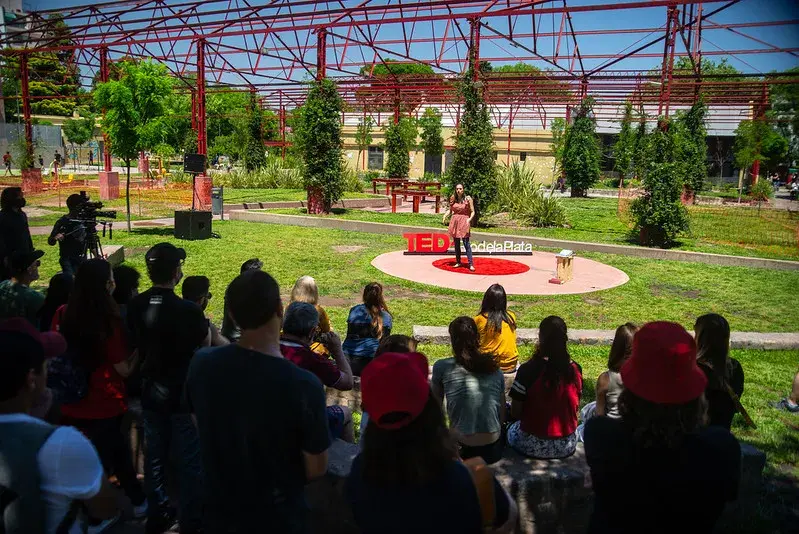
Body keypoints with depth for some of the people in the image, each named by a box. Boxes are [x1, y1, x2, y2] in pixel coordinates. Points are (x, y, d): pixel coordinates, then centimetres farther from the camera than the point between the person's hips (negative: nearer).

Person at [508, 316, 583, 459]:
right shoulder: (575, 370, -8)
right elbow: (575, 407, 5)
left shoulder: (527, 370, -19)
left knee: (512, 430, 28)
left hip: (533, 446, -3)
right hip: (567, 446, 4)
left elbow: (515, 413, -12)